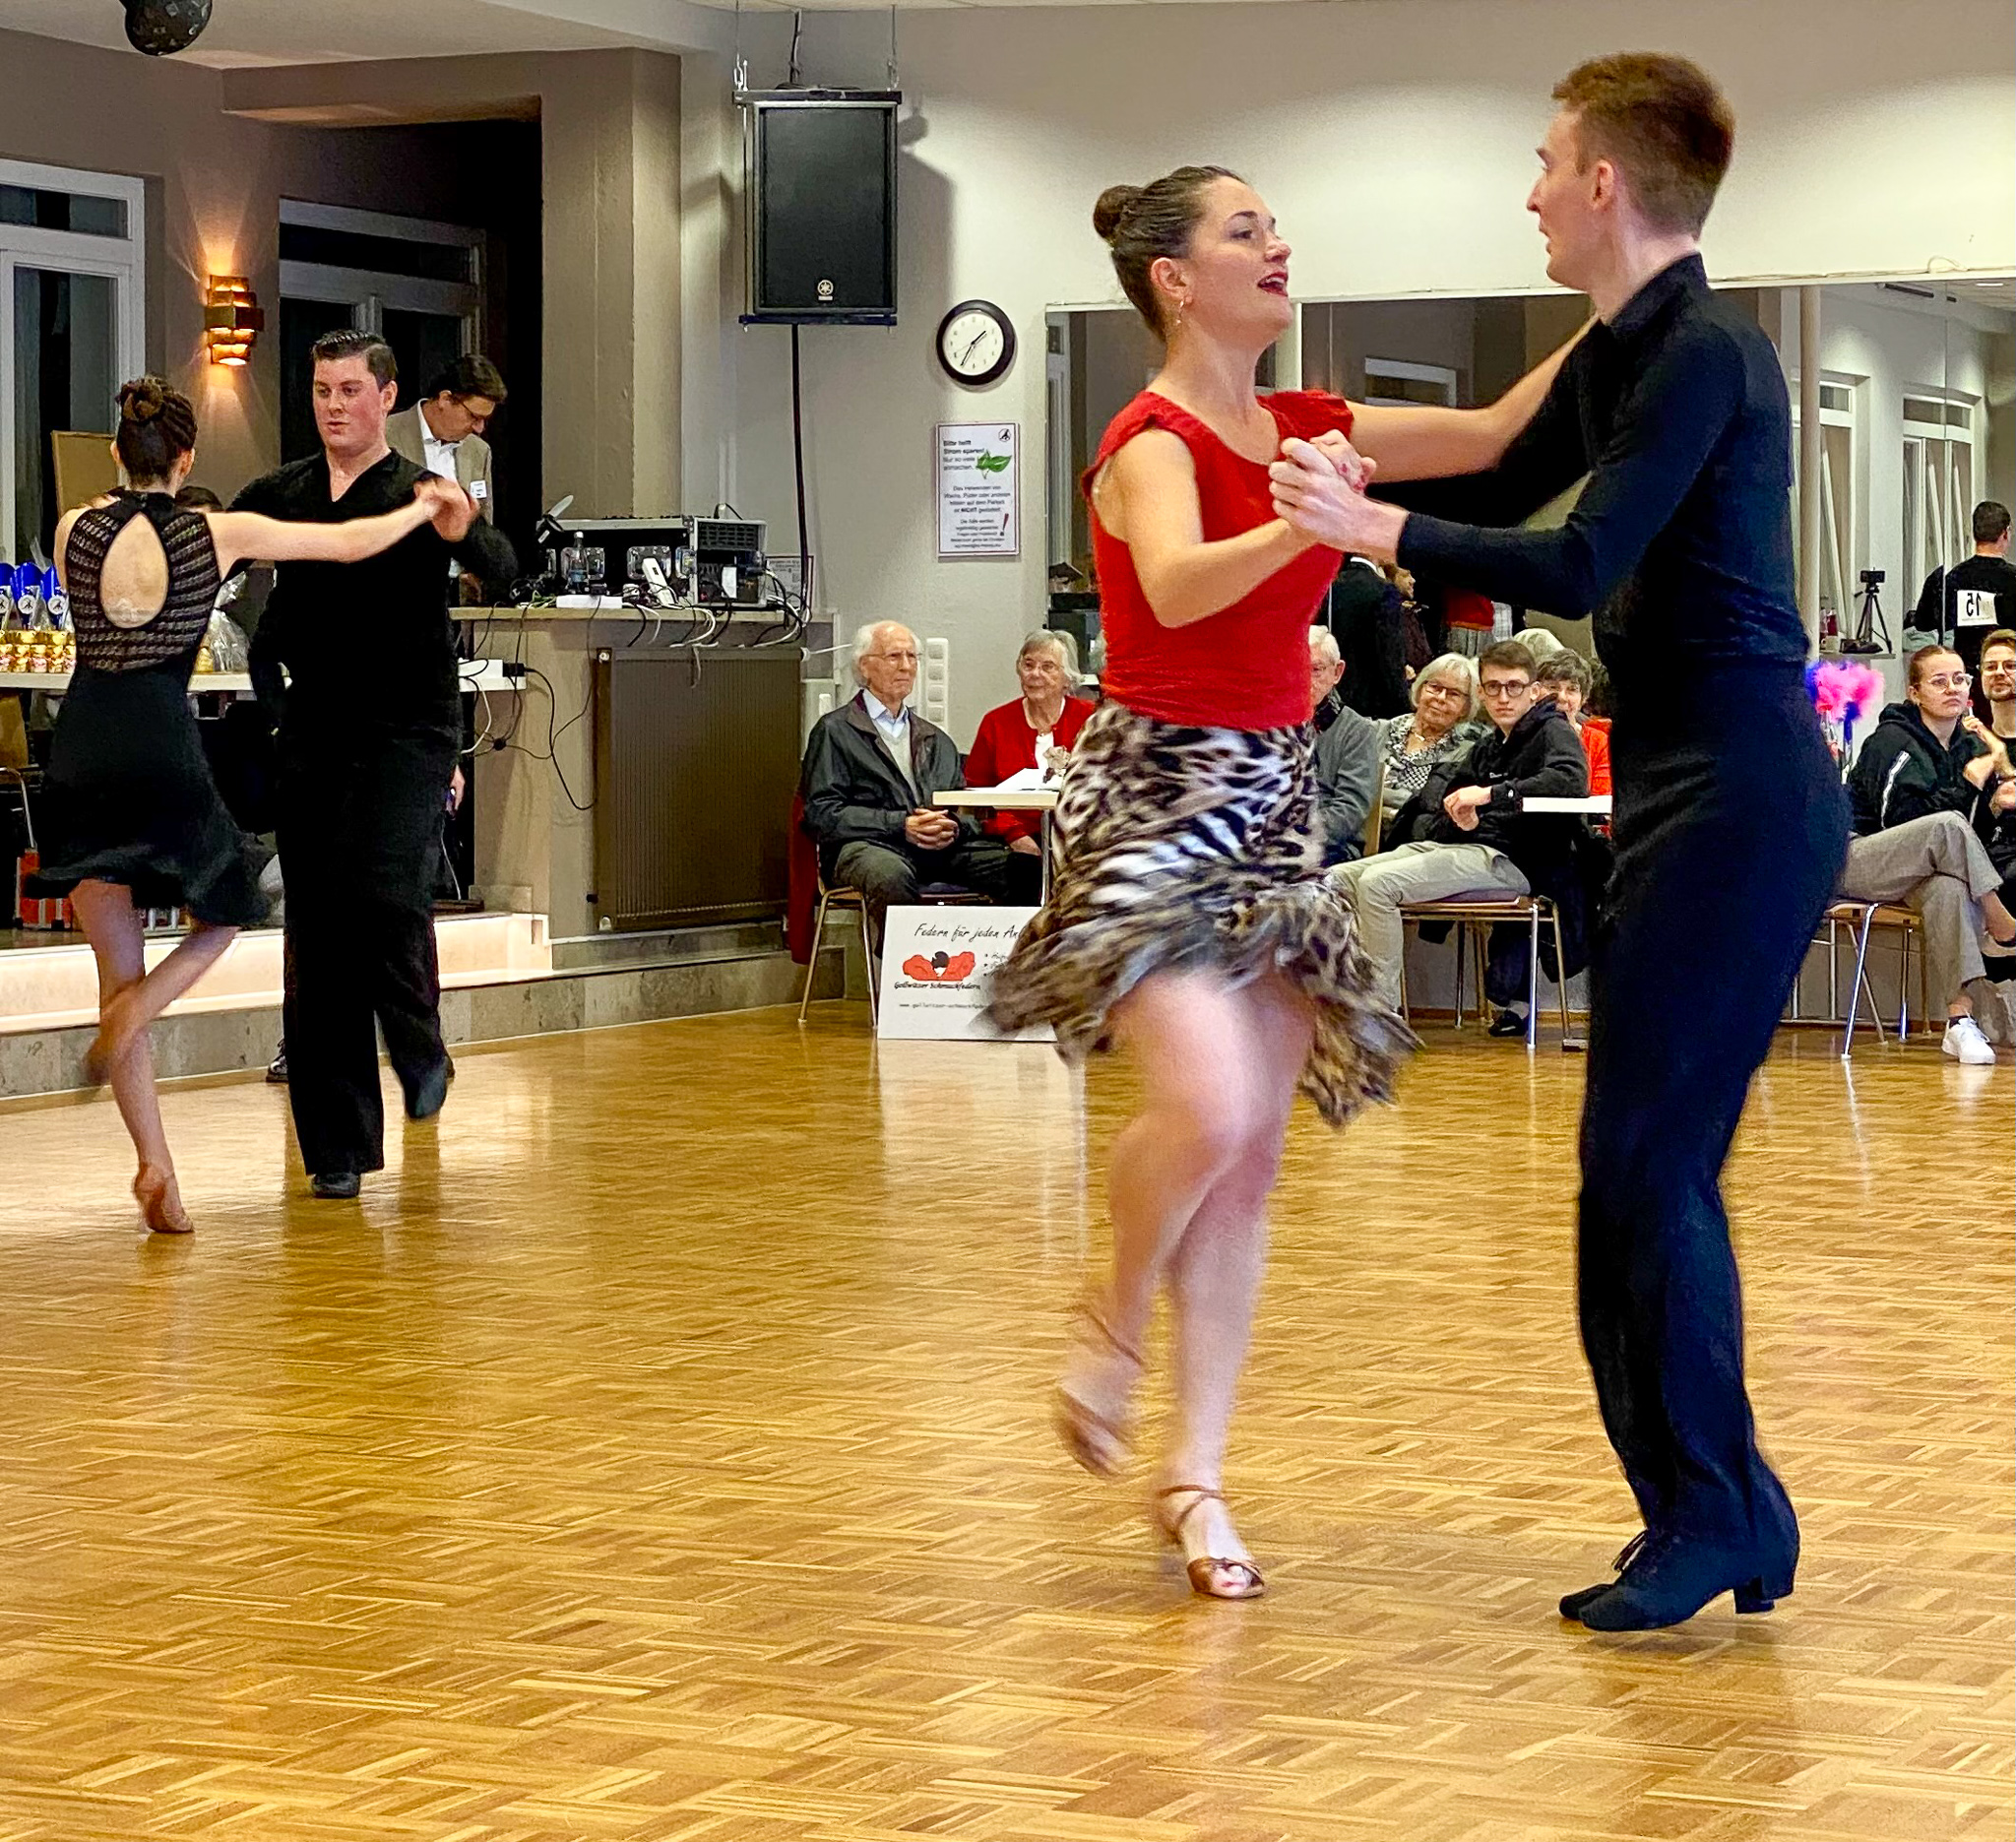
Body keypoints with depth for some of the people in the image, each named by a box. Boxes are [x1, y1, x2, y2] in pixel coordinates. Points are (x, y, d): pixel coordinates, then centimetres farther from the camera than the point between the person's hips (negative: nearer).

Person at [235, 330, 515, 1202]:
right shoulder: (280, 495, 8)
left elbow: (502, 570, -20)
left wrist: (463, 534, -42)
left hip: (407, 733, -4)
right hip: (312, 732, 4)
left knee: (385, 893, -23)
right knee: (315, 935, 2)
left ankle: (420, 1047, 6)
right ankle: (337, 1146, 9)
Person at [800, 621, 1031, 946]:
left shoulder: (937, 740, 29)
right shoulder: (834, 732, 11)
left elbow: (968, 811, 24)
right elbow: (822, 813, -1)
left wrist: (954, 827, -3)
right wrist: (901, 825, -11)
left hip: (945, 847, 5)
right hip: (869, 846, -5)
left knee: (1027, 869, -21)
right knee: (891, 876, -42)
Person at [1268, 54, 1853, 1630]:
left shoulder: (1705, 354, -15)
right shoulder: (1620, 353, 14)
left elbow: (1575, 569, -23)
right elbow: (1502, 495, 28)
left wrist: (1377, 527, -19)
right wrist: (1334, 485, 21)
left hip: (1739, 802, -10)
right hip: (1697, 796, 10)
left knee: (1646, 1161, -9)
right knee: (1654, 1162, 10)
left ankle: (1707, 1517, -2)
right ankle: (1730, 1516, 16)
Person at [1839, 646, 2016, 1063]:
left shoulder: (1969, 745, 11)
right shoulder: (1893, 740, -10)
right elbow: (1903, 817, -21)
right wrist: (1970, 781, -19)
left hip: (1909, 876, 6)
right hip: (1855, 860, -6)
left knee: (1949, 890, -33)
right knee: (1948, 825, -33)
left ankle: (1961, 1020, -39)